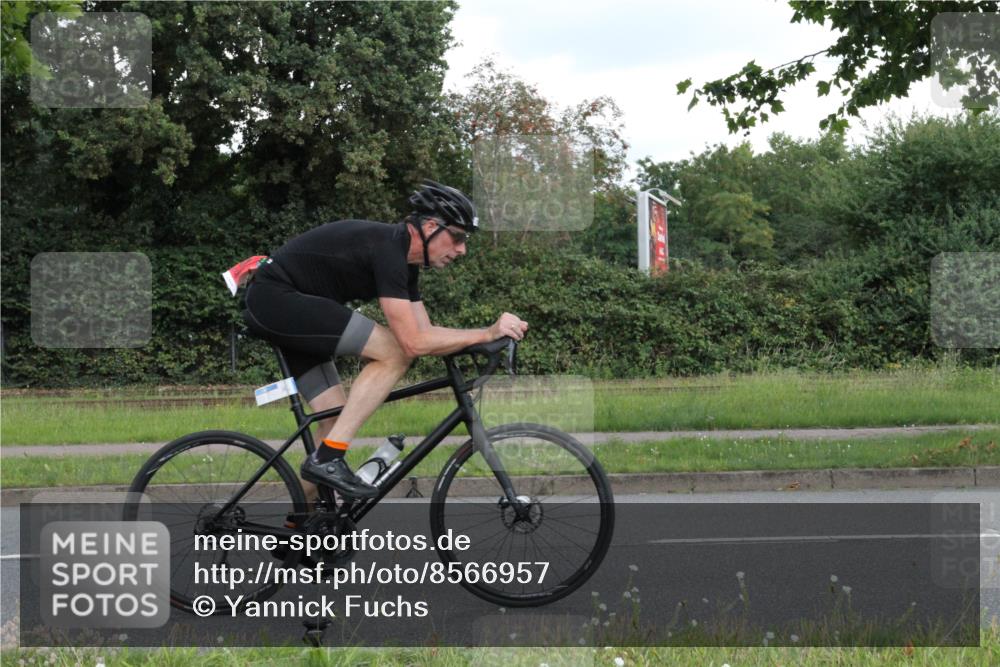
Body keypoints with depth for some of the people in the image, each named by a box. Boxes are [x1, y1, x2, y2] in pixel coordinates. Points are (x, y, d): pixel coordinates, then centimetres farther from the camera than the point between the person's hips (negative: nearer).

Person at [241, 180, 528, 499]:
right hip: (275, 297, -11)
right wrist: (487, 333, -24)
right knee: (394, 352, -18)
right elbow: (413, 343, -26)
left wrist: (486, 338, -2)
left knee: (337, 418, 7)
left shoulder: (404, 260, 10)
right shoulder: (387, 249, -21)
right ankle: (328, 458, -18)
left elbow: (426, 336, 11)